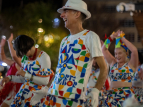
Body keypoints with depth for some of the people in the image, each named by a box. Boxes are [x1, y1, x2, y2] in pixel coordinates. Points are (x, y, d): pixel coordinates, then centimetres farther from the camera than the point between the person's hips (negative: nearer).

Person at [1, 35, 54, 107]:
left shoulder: (43, 56, -11)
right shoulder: (25, 58, 11)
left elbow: (45, 81, -17)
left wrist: (26, 75, -20)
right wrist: (10, 78, 4)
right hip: (24, 92, 6)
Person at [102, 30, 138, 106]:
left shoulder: (131, 64, 1)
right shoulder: (113, 63, 14)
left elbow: (134, 50, -14)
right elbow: (104, 49, 13)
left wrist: (122, 38, -8)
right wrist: (112, 37, 2)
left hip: (127, 96, -4)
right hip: (113, 96, 4)